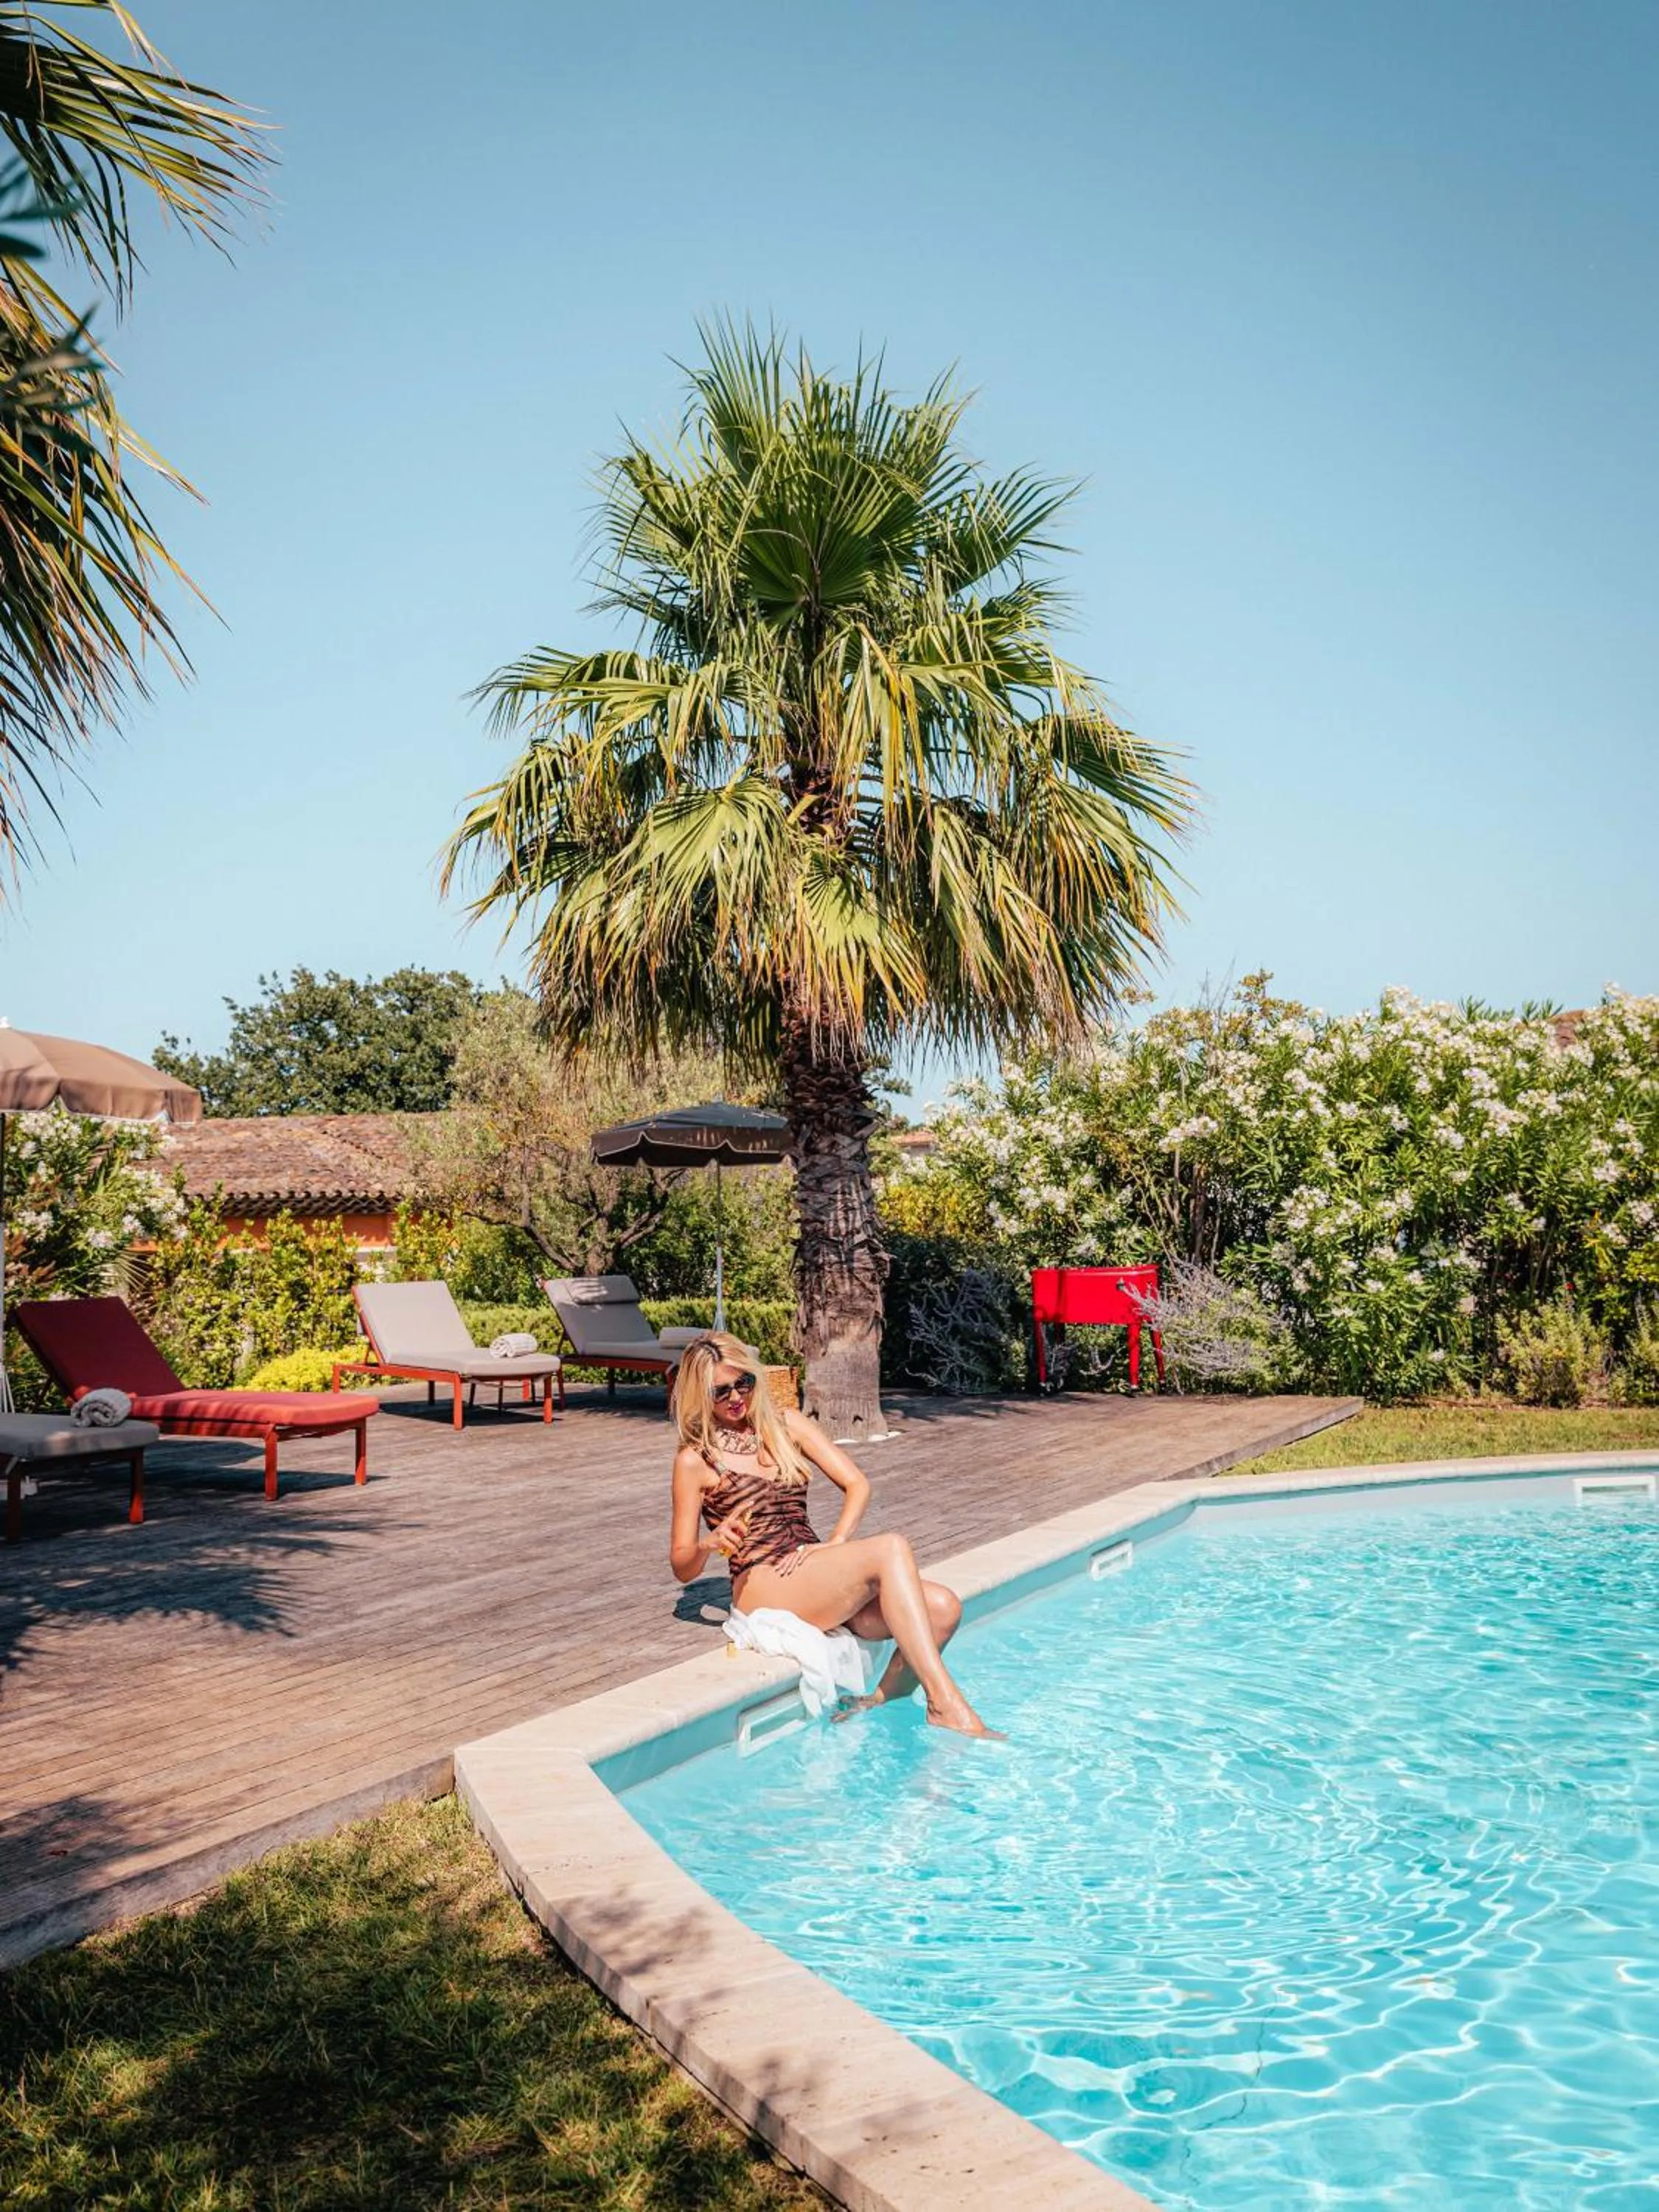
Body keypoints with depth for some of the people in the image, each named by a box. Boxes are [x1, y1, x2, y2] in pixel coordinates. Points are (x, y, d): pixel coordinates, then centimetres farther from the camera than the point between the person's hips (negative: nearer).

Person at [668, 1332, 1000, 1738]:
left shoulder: (786, 1426, 15)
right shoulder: (695, 1461, 3)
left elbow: (857, 1484, 8)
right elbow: (682, 1567, 4)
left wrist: (834, 1545, -9)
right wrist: (709, 1544, -19)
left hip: (814, 1580, 6)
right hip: (763, 1590, -5)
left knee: (942, 1607, -20)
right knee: (891, 1549, -30)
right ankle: (946, 1704, -35)